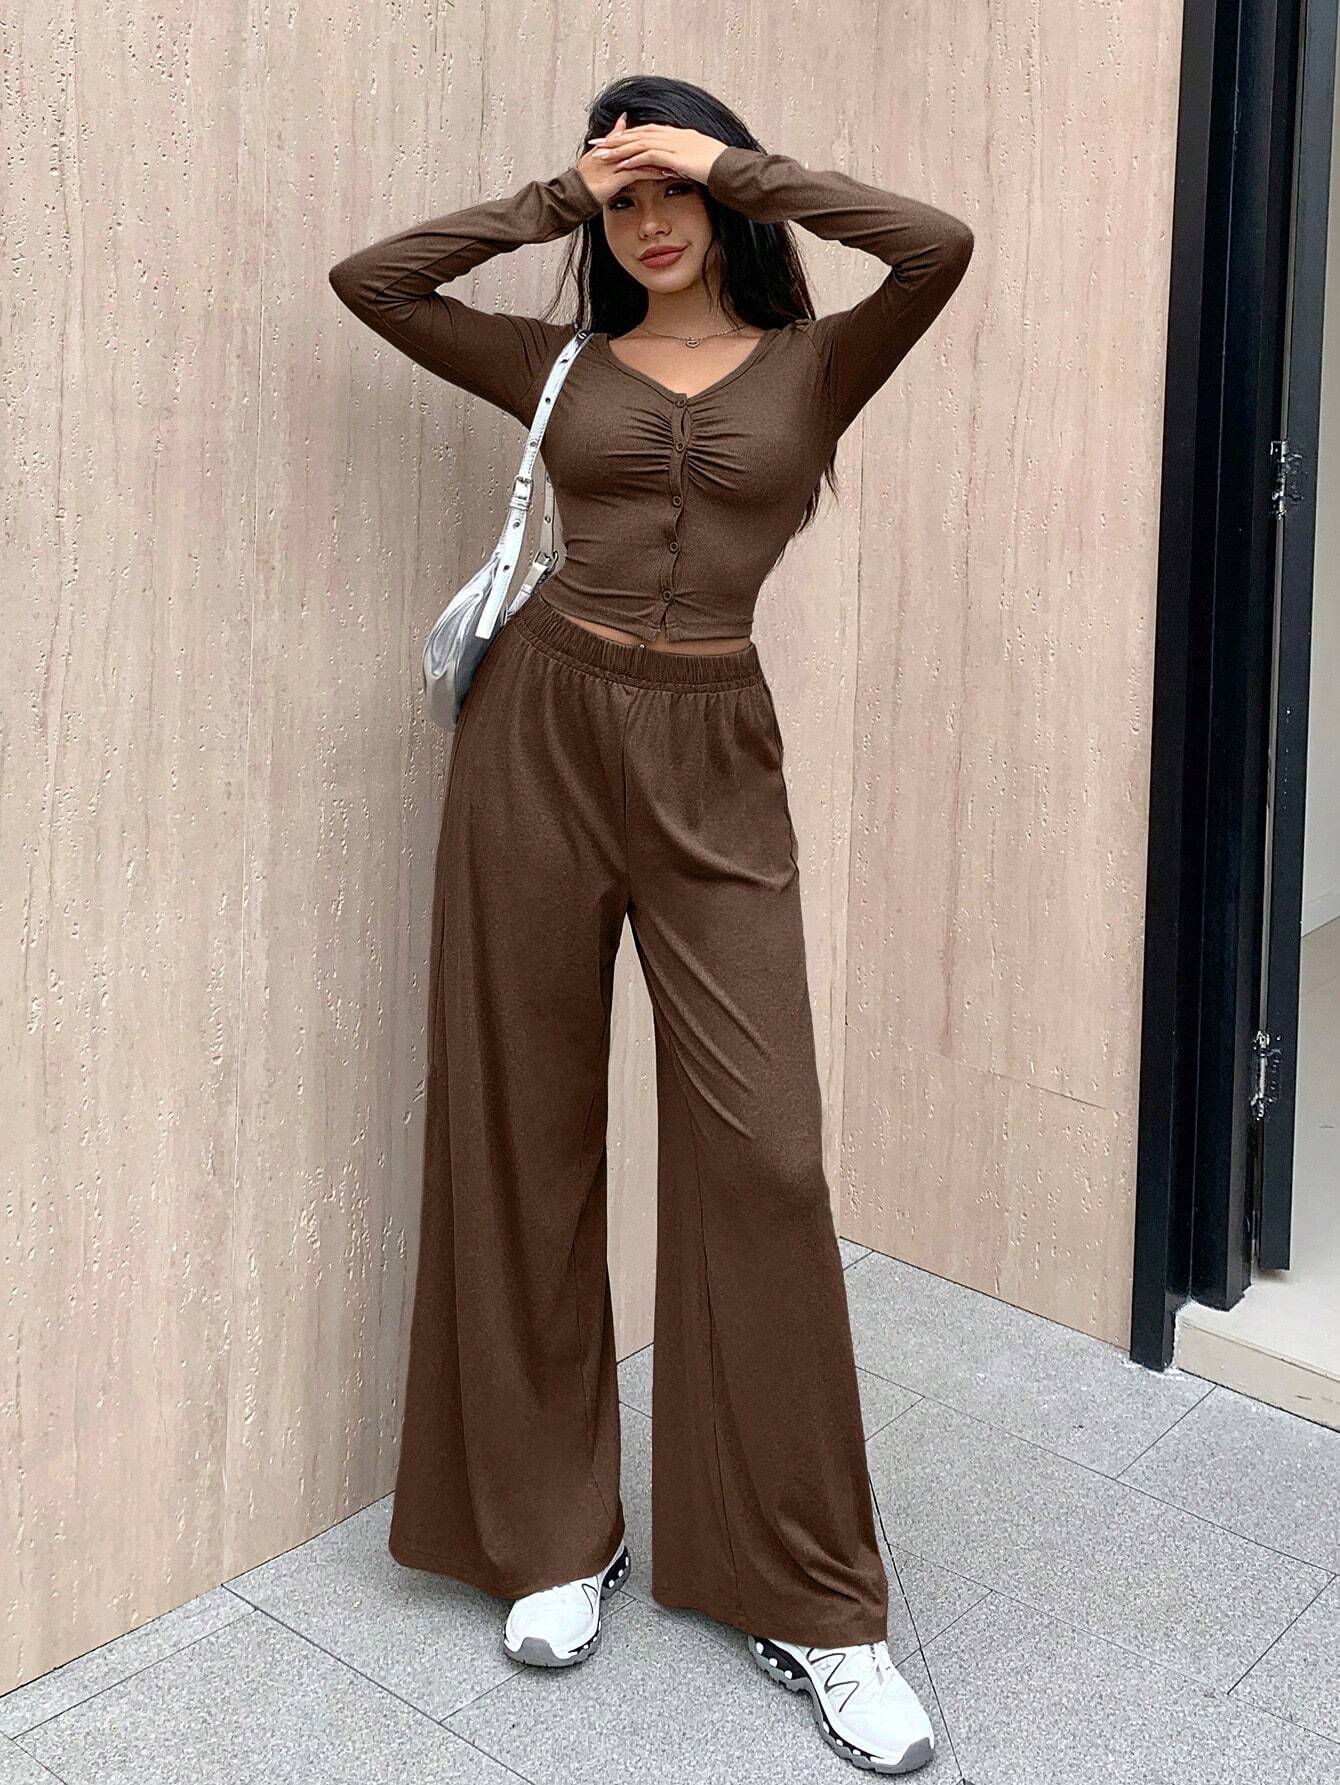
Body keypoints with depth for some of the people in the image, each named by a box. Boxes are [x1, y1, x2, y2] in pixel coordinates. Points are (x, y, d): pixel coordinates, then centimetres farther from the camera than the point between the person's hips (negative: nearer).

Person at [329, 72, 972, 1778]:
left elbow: (941, 244, -10)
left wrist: (732, 165, -3)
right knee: (524, 1134, 4)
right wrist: (555, 197, 6)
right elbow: (367, 278, 6)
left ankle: (813, 1599, 6)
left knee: (763, 1154, -7)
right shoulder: (563, 366, 12)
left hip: (712, 763, -2)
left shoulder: (815, 362, 7)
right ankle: (551, 1529, 22)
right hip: (540, 733, 2)